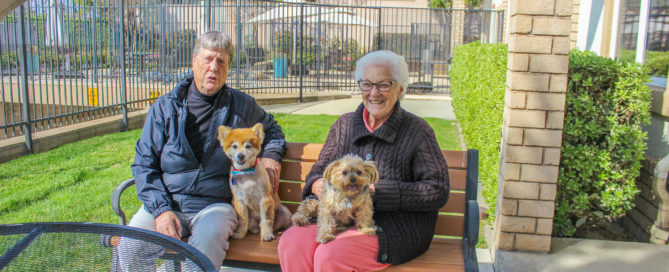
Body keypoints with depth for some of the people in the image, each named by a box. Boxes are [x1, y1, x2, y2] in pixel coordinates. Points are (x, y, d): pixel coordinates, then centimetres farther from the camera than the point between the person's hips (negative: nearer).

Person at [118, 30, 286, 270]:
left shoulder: (242, 106, 9)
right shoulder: (165, 107, 7)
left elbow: (271, 128, 29)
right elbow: (143, 164, 6)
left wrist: (271, 156, 6)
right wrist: (161, 209, -9)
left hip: (214, 205, -1)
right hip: (166, 202, 1)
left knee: (206, 242, -35)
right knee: (130, 247, -26)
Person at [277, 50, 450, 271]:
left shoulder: (417, 131, -1)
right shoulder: (344, 125, 13)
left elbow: (437, 191, -8)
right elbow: (320, 168, 20)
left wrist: (376, 192, -16)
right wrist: (317, 184, -6)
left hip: (396, 226, -4)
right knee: (291, 242, -22)